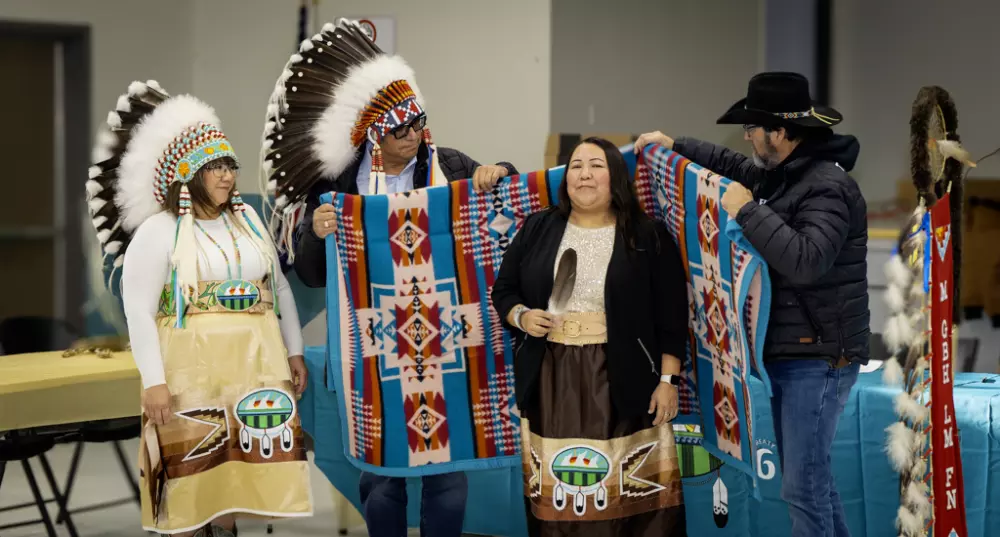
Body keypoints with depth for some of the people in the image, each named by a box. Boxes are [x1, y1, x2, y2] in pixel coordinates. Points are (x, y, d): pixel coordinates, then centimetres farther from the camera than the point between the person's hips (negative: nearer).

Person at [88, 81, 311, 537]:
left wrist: (294, 352, 14)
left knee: (237, 469, 9)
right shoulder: (159, 230, -7)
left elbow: (280, 288, 18)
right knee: (189, 473, 0)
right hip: (190, 368, -5)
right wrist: (153, 381, -16)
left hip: (252, 365, 5)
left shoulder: (249, 220, 11)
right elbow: (138, 311, -10)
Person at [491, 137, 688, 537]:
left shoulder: (648, 236, 1)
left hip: (622, 380, -2)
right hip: (551, 381, 2)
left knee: (632, 499, -5)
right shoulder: (537, 229, 9)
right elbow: (503, 290, 16)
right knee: (554, 499, 2)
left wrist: (668, 380, -5)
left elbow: (671, 315, 0)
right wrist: (521, 317, -6)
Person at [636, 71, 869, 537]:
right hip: (783, 354, 10)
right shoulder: (778, 174, 11)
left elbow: (806, 261, -32)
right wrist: (674, 145, 27)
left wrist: (748, 212, -24)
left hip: (818, 358, -10)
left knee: (803, 484, -9)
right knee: (806, 477, 16)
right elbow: (733, 165, 32)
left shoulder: (827, 186, -19)